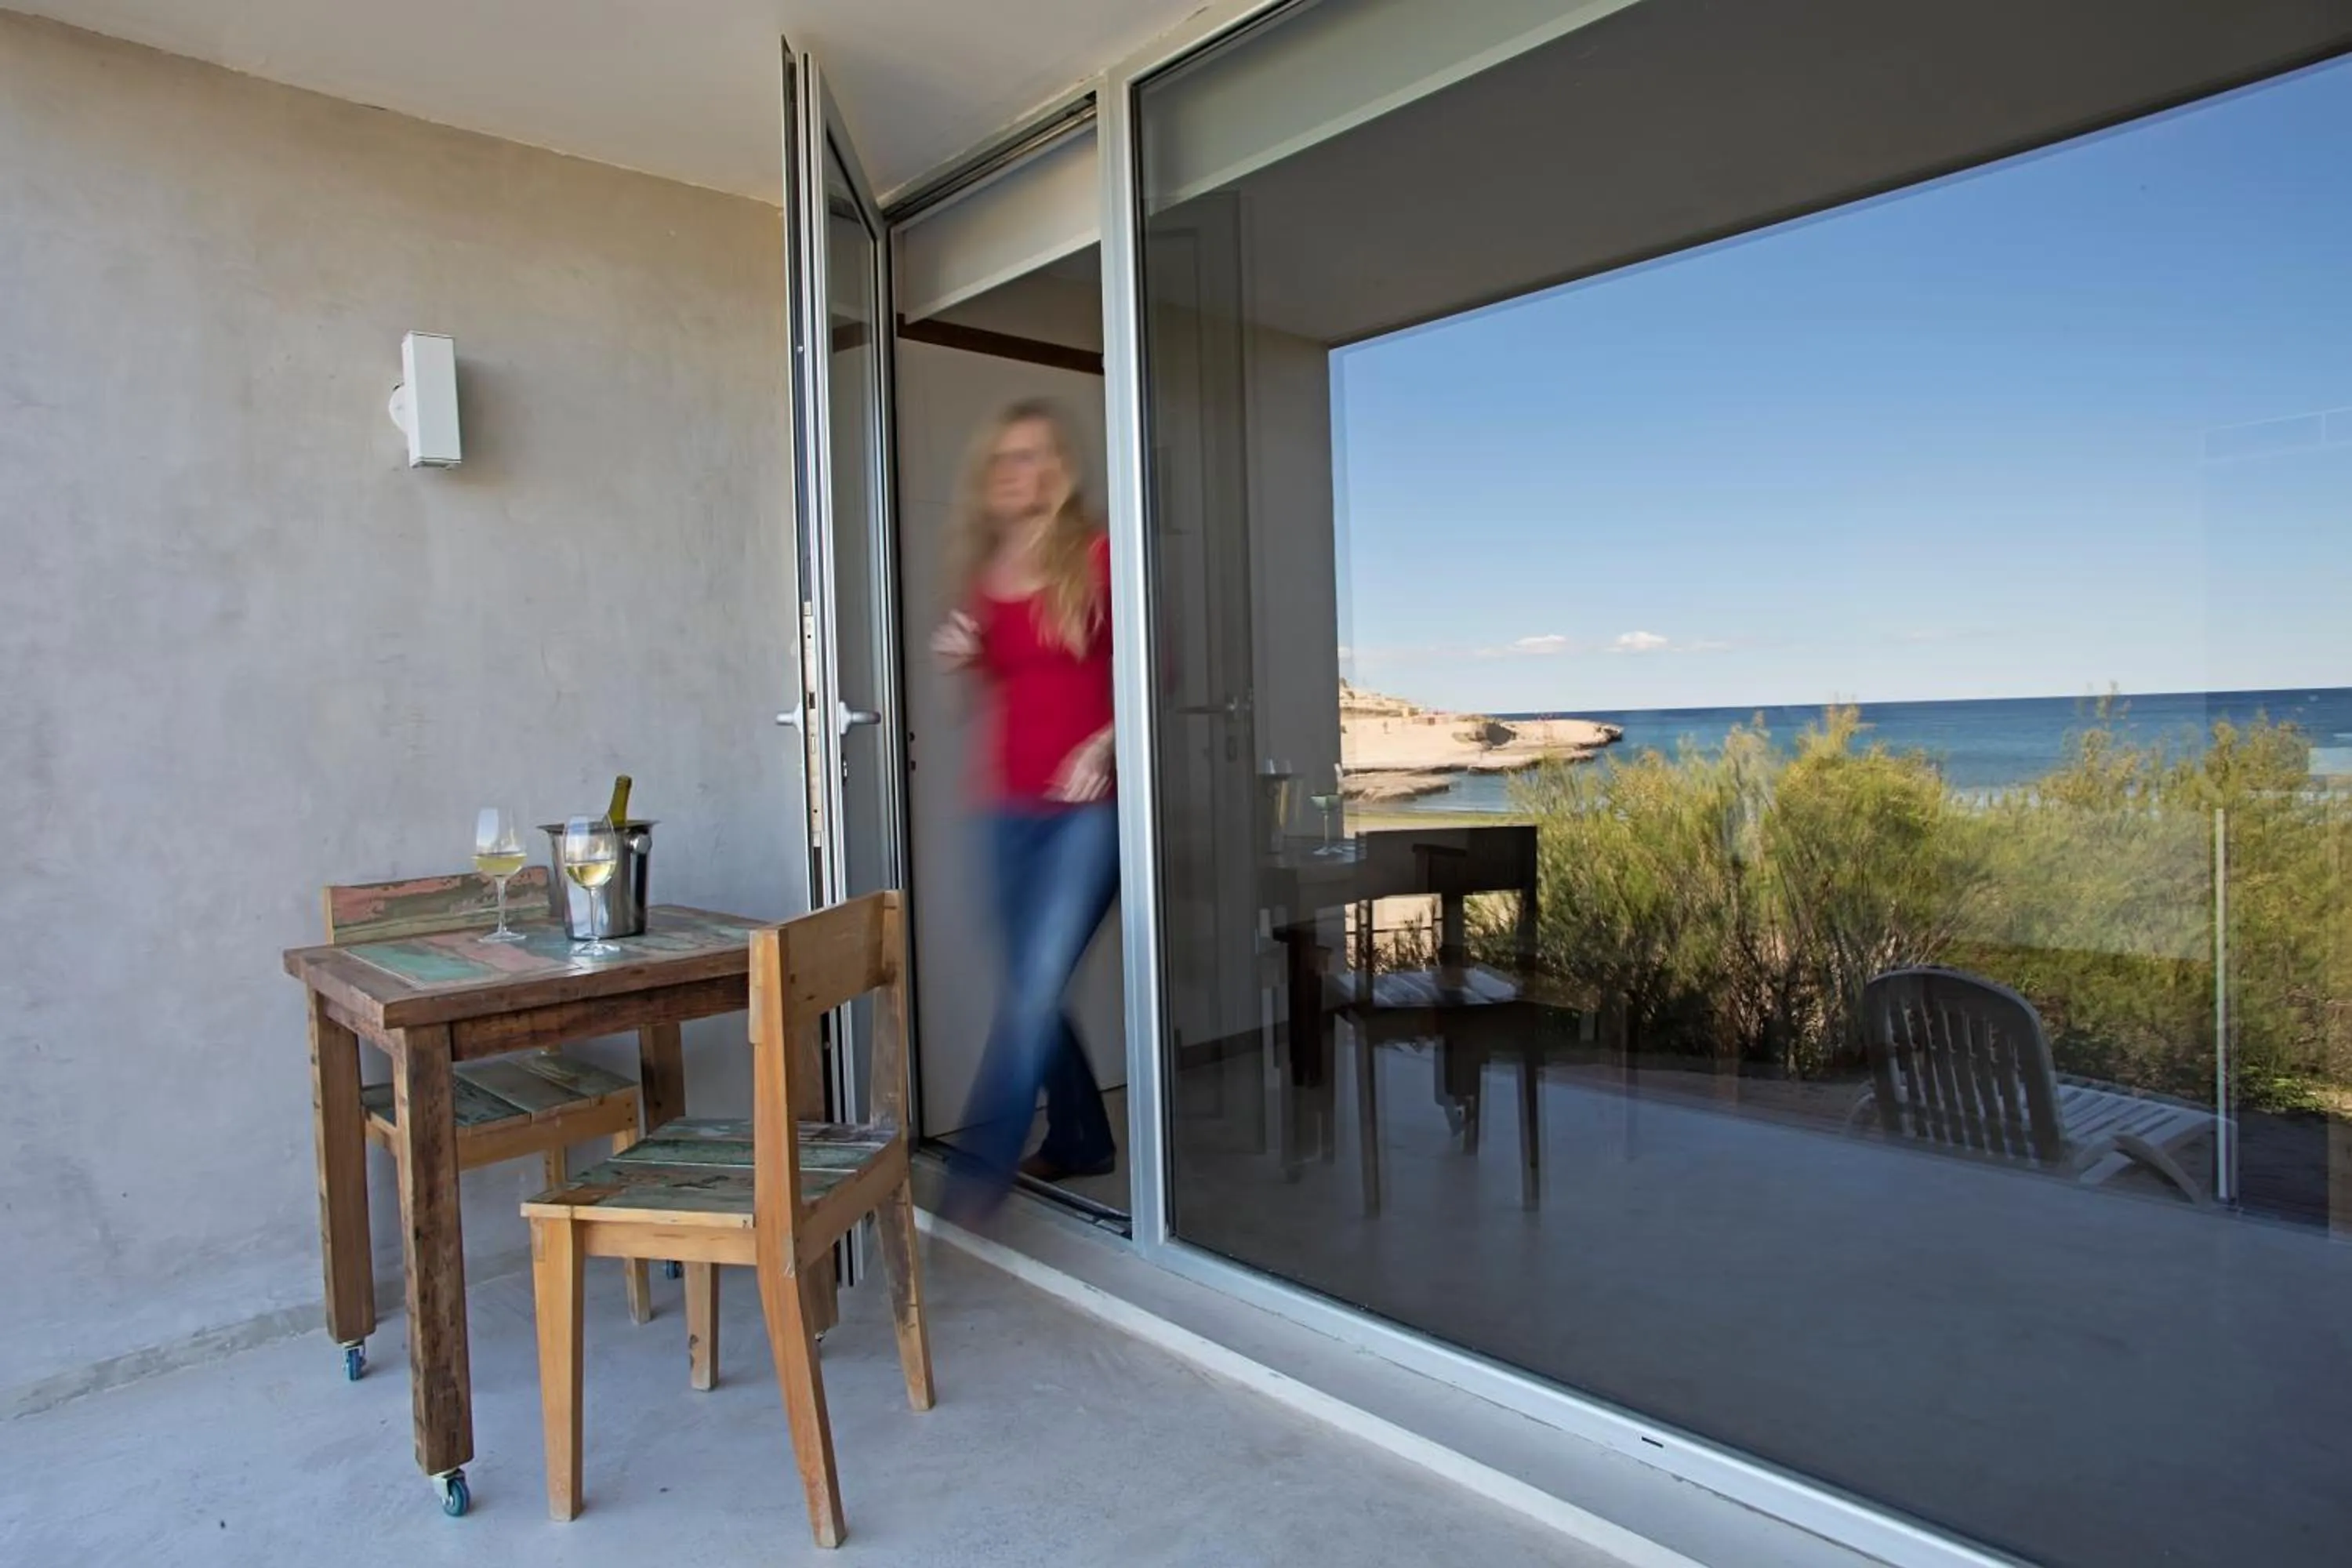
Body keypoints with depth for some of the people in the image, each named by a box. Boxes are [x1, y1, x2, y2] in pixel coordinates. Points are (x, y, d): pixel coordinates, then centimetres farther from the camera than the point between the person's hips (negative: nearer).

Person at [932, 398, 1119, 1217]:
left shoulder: (1098, 556, -5)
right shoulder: (981, 572, 10)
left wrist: (1107, 742, -15)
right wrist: (960, 658, 1)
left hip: (1089, 802, -5)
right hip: (1011, 805, 6)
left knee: (1036, 984, -10)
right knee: (1029, 989, 12)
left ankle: (981, 1166, 0)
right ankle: (1081, 1140, 31)